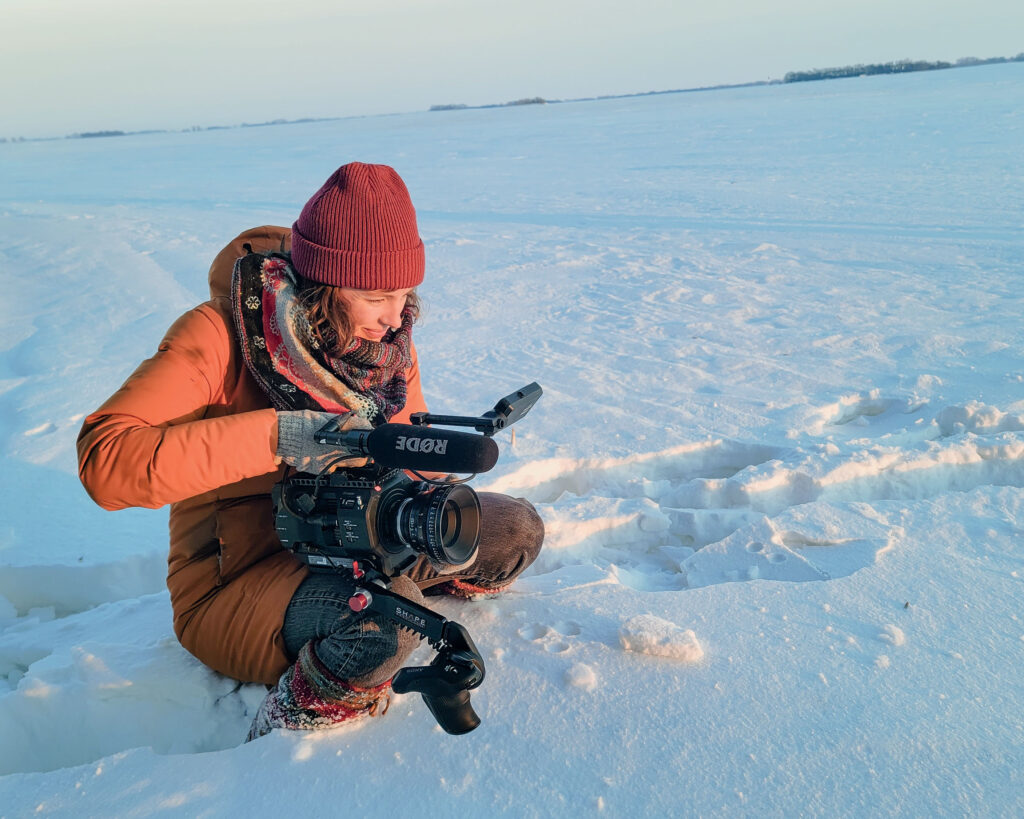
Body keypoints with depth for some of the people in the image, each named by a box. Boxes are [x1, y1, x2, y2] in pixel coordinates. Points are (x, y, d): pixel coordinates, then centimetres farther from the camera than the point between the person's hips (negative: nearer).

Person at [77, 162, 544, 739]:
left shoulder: (388, 339, -3)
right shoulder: (222, 335, -21)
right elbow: (104, 460, -31)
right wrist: (273, 435, -38)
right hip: (237, 579, -5)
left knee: (516, 530, -6)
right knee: (382, 618, -36)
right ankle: (285, 737, -5)